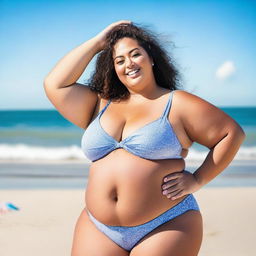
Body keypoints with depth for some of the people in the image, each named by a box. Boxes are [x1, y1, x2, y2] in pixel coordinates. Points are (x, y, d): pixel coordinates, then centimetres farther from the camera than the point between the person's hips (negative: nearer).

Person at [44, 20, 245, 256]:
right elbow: (55, 85, 6)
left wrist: (197, 179, -4)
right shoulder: (100, 106, 14)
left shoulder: (178, 104, 1)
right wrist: (97, 42, 9)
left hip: (166, 228, -3)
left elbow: (233, 133, 2)